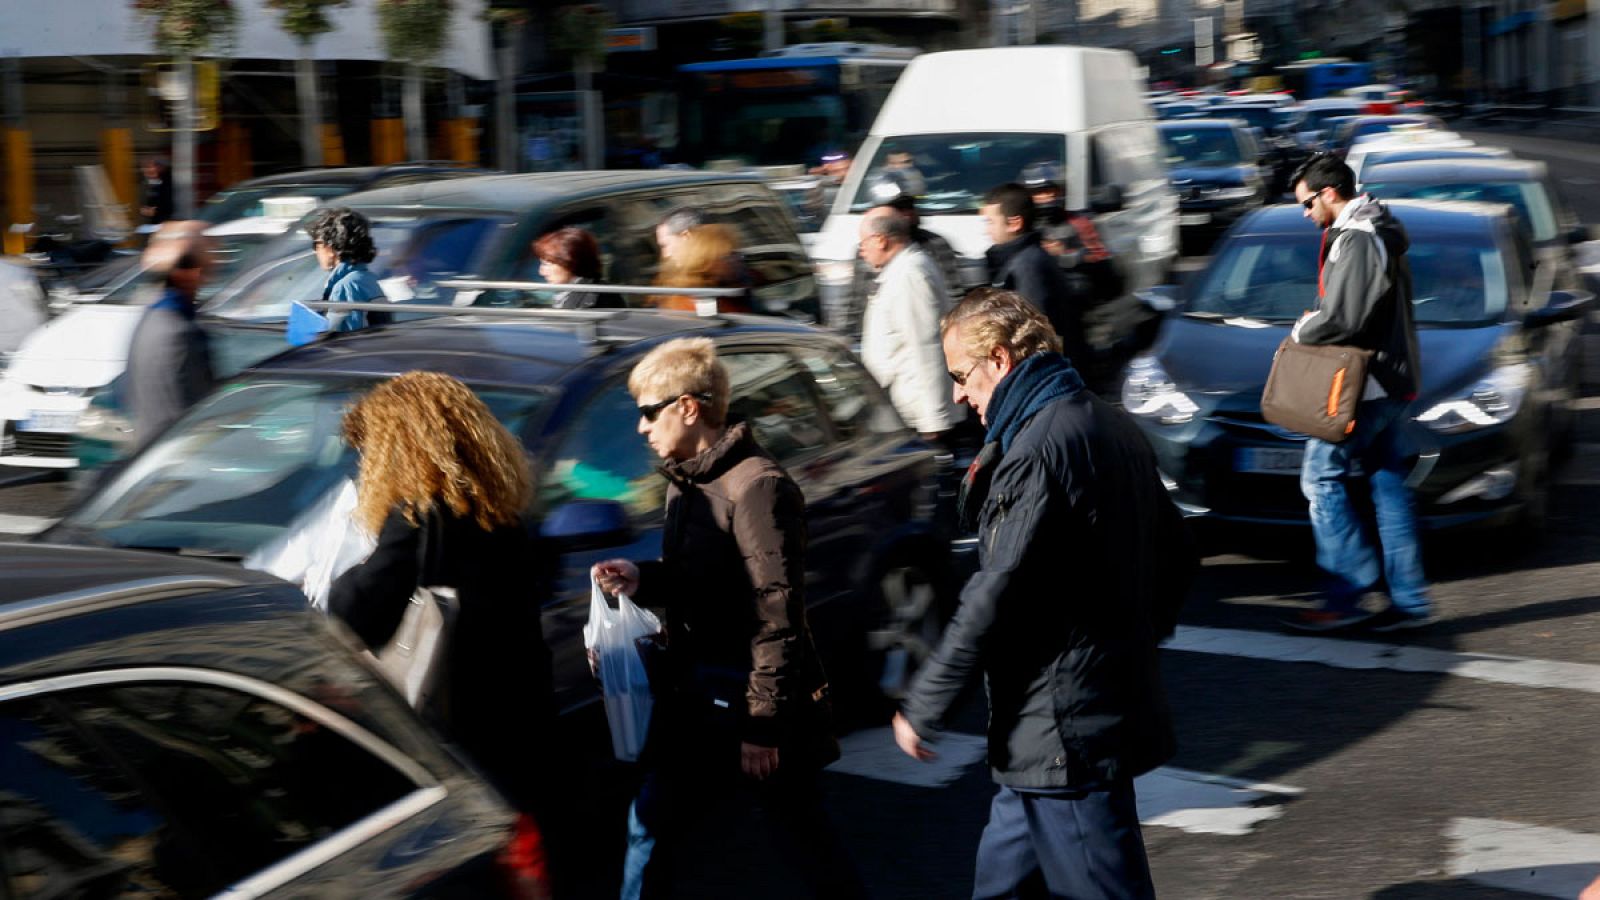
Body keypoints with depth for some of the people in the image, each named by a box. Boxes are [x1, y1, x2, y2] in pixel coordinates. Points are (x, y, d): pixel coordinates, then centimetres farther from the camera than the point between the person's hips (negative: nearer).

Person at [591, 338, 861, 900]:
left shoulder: (756, 487, -19)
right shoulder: (685, 482, 9)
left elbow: (778, 616, -21)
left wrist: (764, 725, -21)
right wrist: (641, 580, -2)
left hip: (751, 699, -9)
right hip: (694, 695, 9)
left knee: (801, 839, 5)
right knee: (652, 823, 14)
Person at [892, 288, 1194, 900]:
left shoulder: (1039, 449, -20)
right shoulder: (1114, 426, 11)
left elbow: (996, 597, -22)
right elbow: (1176, 555, 19)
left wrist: (923, 707, -13)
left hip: (1065, 731, -10)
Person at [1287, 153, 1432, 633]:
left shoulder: (1356, 240, -17)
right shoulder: (1378, 233, 17)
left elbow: (1341, 319, -23)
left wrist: (1302, 331, -5)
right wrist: (1314, 323, 11)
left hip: (1364, 387, -10)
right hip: (1389, 382, 10)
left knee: (1321, 480, -6)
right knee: (1388, 486, 10)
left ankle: (1349, 594, -5)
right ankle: (1409, 599, 13)